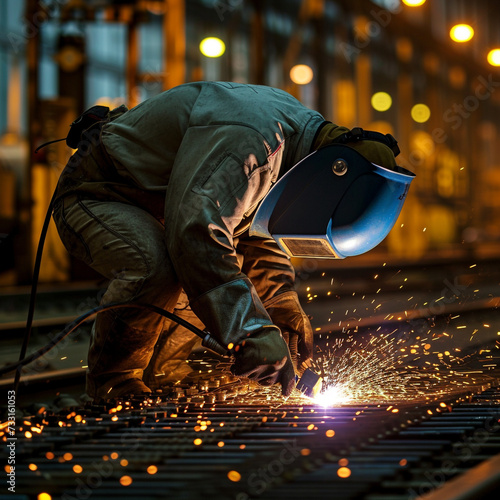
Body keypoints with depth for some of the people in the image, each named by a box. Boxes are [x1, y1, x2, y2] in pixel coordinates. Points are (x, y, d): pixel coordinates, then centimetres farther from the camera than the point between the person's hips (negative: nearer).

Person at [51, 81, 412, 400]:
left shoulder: (292, 125, 1)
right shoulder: (246, 142, -34)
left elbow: (257, 226, 14)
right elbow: (196, 232, -44)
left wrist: (286, 309, 3)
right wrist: (254, 332, -45)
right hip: (92, 195, -10)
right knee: (155, 267, -35)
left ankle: (162, 378, 13)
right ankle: (113, 385, -13)